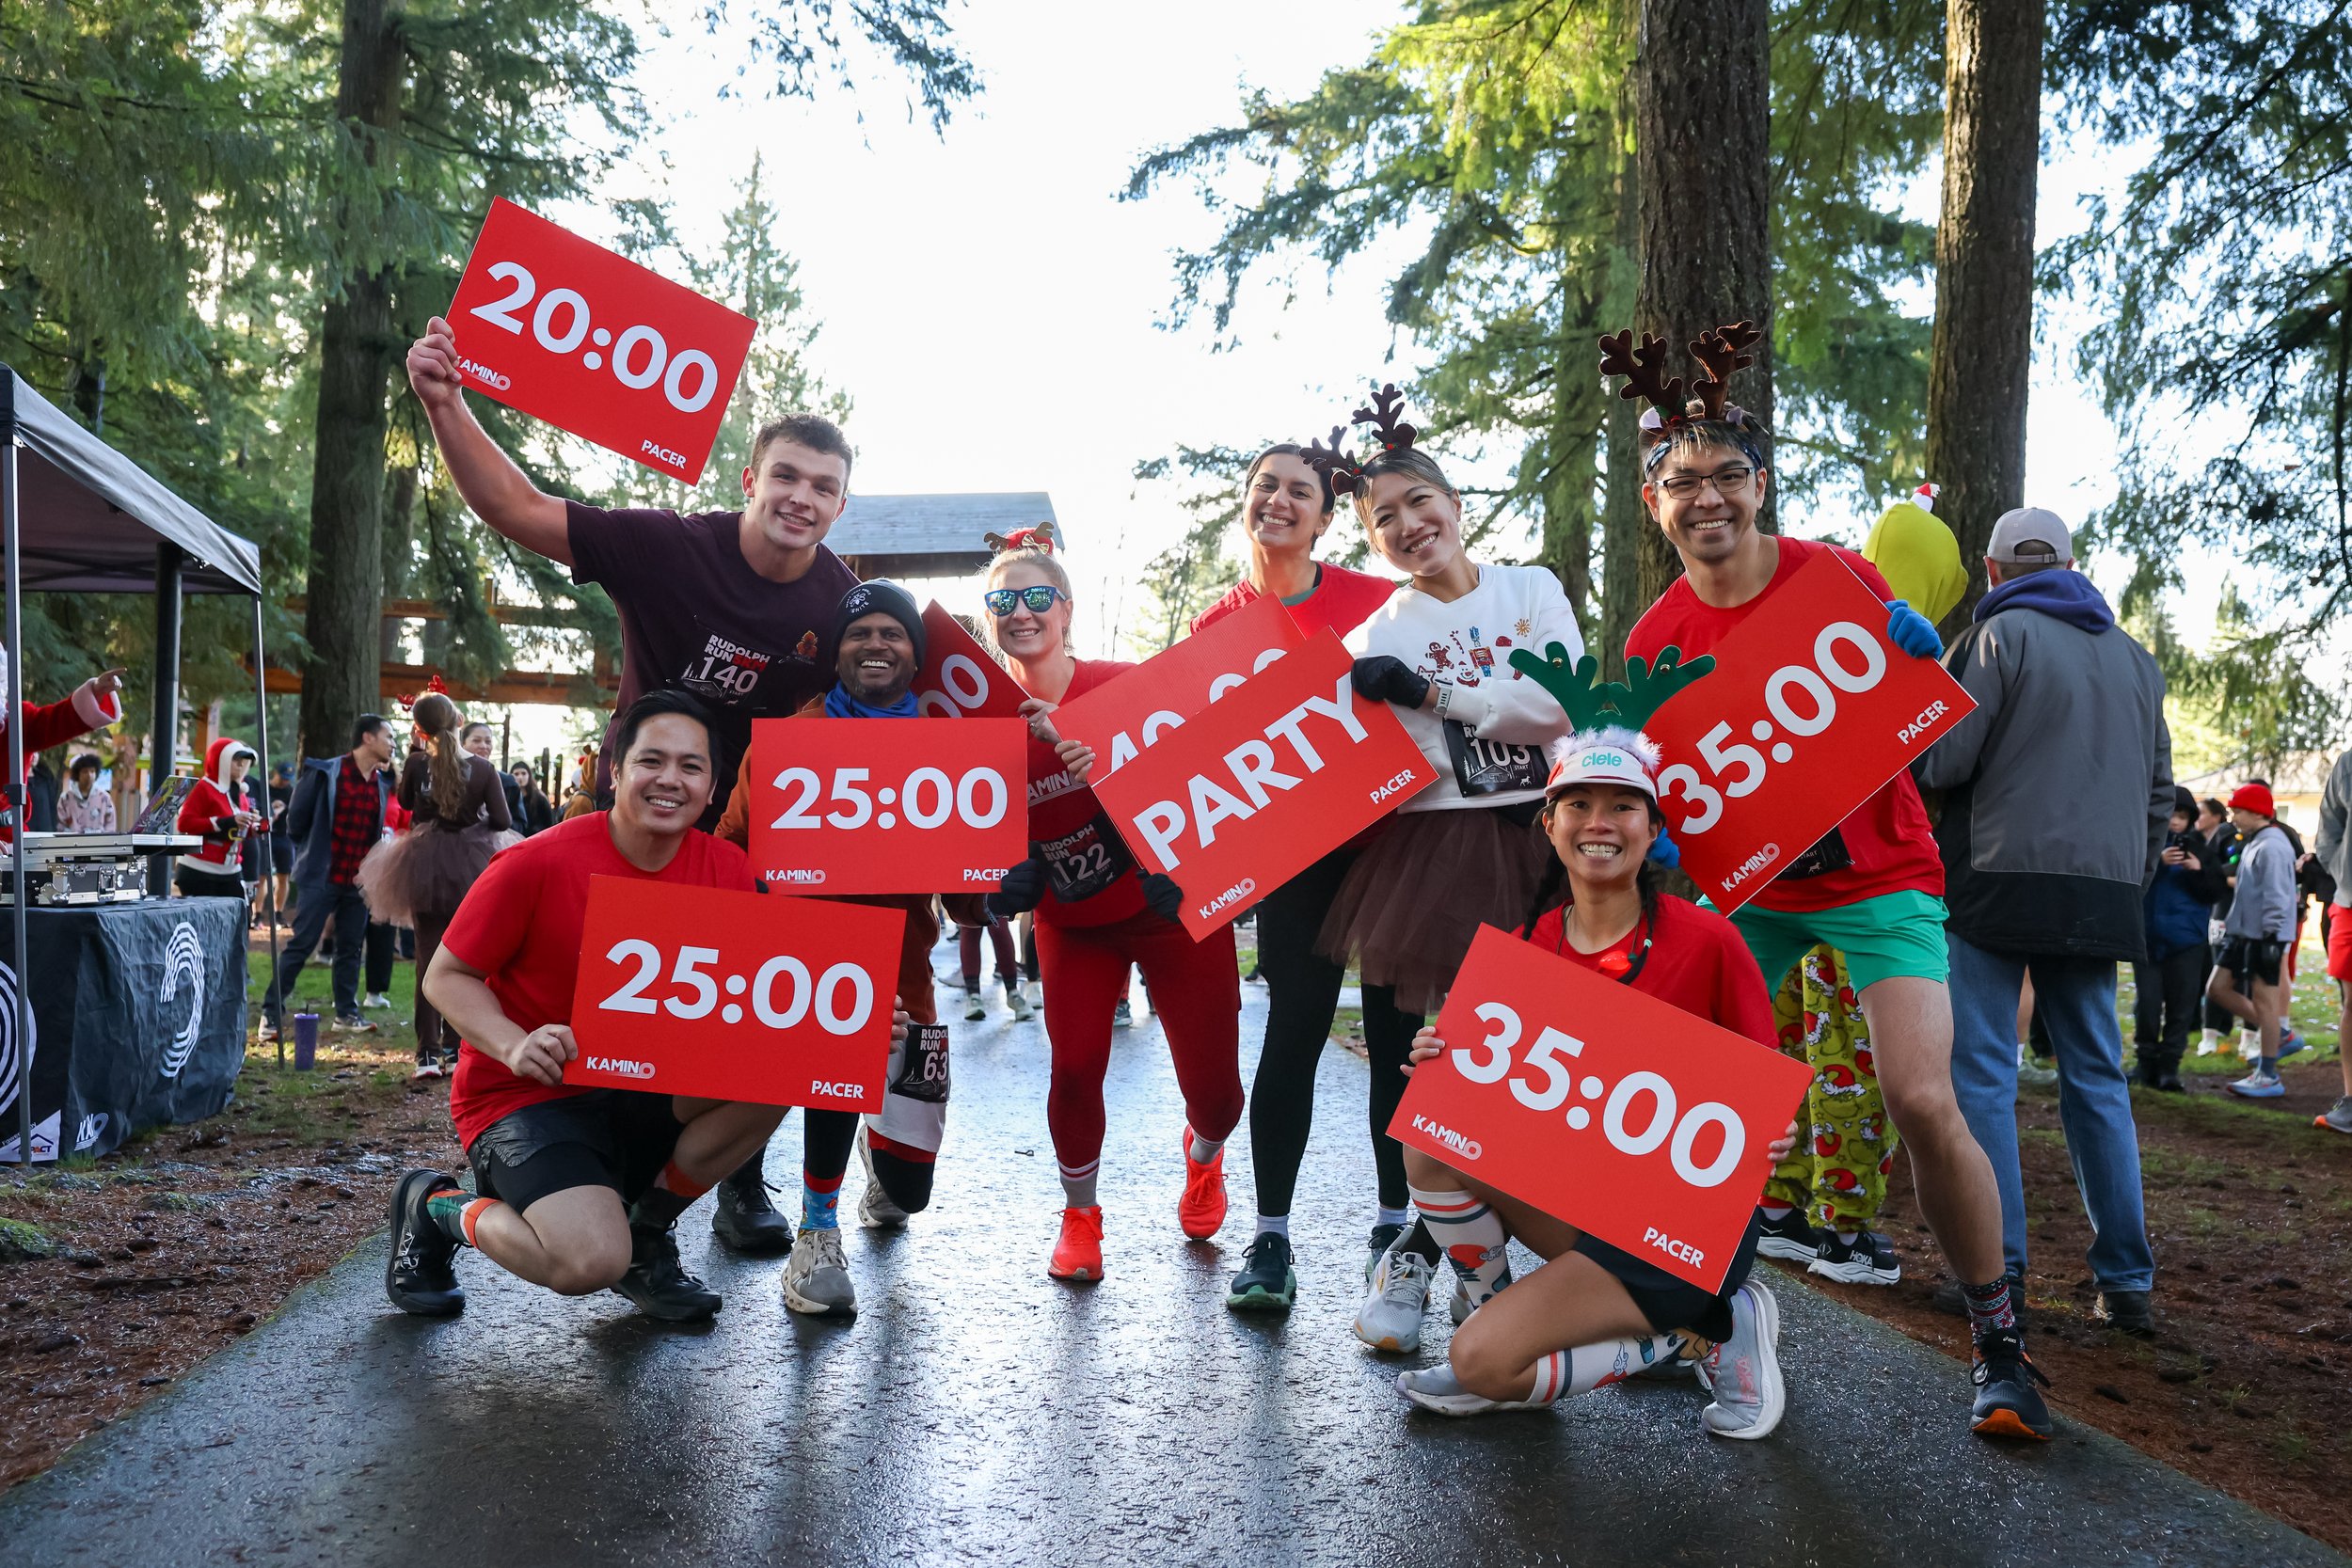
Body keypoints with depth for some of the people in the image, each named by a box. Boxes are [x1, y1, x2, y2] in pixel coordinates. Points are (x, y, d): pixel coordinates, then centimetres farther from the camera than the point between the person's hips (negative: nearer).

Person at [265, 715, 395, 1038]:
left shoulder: (382, 784, 8)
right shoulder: (325, 773, -8)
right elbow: (296, 818, -3)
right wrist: (312, 853, 5)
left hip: (358, 881, 5)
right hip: (323, 877, -5)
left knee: (352, 947, 10)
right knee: (301, 945, -4)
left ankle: (346, 1011, 20)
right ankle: (271, 1013, 3)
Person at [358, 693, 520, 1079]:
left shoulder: (417, 763, -9)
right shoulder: (484, 768, -10)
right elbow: (503, 822, -9)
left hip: (424, 869, 0)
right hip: (471, 871, 0)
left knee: (428, 956, 6)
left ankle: (428, 1053, 4)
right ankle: (454, 1048, 13)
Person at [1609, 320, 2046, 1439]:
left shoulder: (1840, 579, -9)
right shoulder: (1655, 637, -3)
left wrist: (1920, 654, -20)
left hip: (1875, 876, -3)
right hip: (1747, 883, 3)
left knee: (1925, 1103, -17)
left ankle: (1998, 1338, 5)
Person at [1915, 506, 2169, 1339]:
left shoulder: (1999, 634, -4)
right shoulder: (2132, 655, 16)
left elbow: (1942, 762, -9)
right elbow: (2158, 786, 19)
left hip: (2001, 882, -6)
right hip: (2101, 892, 6)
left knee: (1982, 1073, -1)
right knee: (2097, 1078, 10)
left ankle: (1997, 1272, -3)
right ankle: (2126, 1282, 11)